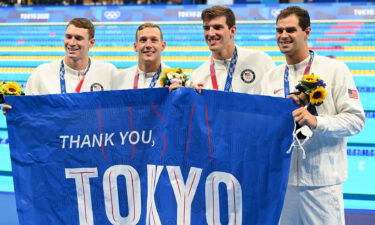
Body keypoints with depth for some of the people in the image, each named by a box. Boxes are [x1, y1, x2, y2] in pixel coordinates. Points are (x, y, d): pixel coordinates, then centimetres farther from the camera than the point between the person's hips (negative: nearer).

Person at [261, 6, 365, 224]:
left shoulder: (334, 69, -4)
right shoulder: (271, 78, 9)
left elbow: (356, 119, -8)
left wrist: (317, 122, -21)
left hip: (322, 180, -4)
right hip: (281, 178, 4)